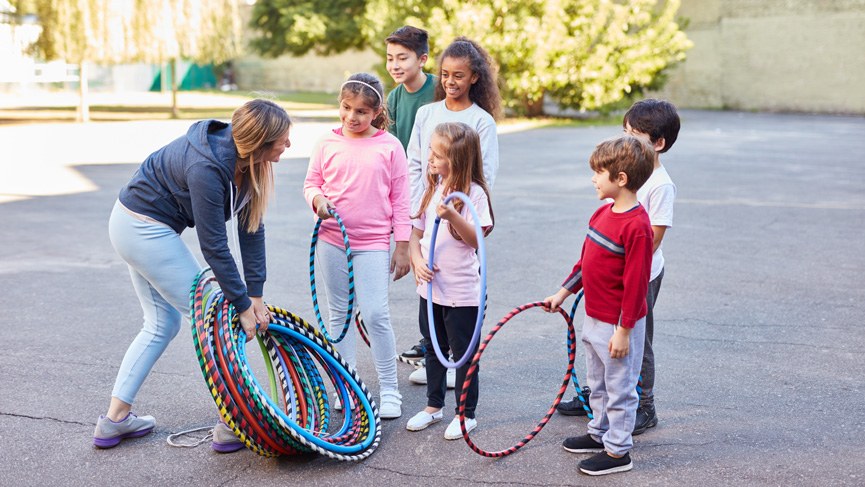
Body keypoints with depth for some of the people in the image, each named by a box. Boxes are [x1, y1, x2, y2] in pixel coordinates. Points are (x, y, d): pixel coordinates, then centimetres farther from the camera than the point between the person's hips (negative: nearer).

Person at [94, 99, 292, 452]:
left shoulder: (247, 160, -7)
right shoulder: (207, 168, -32)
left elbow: (251, 227, -4)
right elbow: (214, 247, -27)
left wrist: (256, 294, -4)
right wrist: (244, 306, -19)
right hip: (146, 230, -9)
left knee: (162, 324, 18)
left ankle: (115, 420, 24)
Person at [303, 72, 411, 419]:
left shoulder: (389, 146, -2)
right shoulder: (328, 144, 2)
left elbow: (400, 198, 0)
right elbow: (311, 183, 11)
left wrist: (403, 247, -1)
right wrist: (317, 199, -13)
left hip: (372, 244, -3)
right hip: (332, 241, 3)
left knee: (376, 314, -8)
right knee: (339, 313, 11)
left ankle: (389, 390, 6)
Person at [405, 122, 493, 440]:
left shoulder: (473, 193, -14)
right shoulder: (432, 189, 6)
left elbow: (475, 239, -18)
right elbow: (416, 232, 9)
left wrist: (452, 216, -32)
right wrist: (417, 261, -8)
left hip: (462, 292, -6)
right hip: (431, 287, 6)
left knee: (464, 353, 6)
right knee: (434, 349, 19)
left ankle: (466, 414, 20)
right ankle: (433, 405, 34)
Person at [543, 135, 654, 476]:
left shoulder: (636, 226, -24)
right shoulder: (603, 213, 4)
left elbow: (636, 284, -23)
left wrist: (623, 331, -20)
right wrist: (563, 293, 15)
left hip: (618, 325, -9)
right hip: (593, 318, 9)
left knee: (619, 387, 6)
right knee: (597, 382, 24)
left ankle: (618, 451, 19)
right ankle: (599, 433, 41)